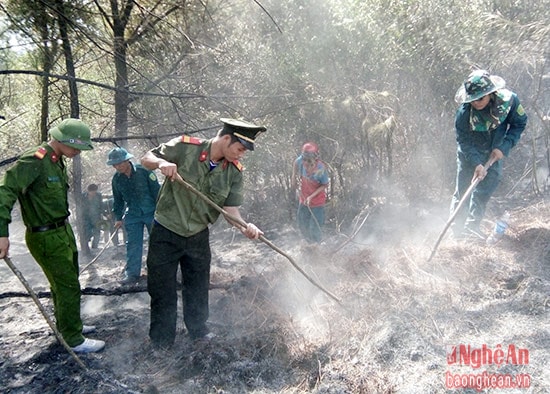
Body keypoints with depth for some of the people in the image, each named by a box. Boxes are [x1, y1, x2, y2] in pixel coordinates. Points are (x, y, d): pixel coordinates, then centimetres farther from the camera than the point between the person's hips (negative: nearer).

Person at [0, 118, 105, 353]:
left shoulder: (58, 161, 7)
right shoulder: (34, 160, -21)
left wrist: (64, 227, 10)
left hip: (64, 231, 9)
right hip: (46, 237, -9)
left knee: (62, 284, 22)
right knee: (69, 287, -1)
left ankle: (67, 325, 40)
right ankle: (73, 340, 14)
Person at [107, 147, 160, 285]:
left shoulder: (143, 171, -15)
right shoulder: (116, 179, 1)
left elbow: (156, 190, -10)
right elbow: (118, 200, 13)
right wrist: (118, 217, 13)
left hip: (151, 213, -4)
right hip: (132, 215, 4)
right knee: (132, 245, 2)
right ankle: (132, 274, 8)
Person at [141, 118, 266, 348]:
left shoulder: (234, 172, -7)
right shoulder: (185, 147, -16)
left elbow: (230, 208, -8)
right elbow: (146, 159, -8)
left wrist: (244, 226, -28)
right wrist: (161, 163, -32)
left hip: (198, 236, 3)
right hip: (166, 233, -3)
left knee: (198, 290, 18)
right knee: (162, 292, 8)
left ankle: (199, 332, 40)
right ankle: (161, 343, 28)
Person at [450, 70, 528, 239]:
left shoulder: (509, 100, -24)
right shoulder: (464, 112, -30)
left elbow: (520, 123, -10)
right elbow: (463, 141, -22)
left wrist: (504, 147, -22)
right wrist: (476, 163, -33)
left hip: (494, 152, 3)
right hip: (469, 153, -2)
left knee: (486, 187, 1)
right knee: (463, 189, -1)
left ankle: (472, 225, 10)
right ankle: (458, 227, 10)